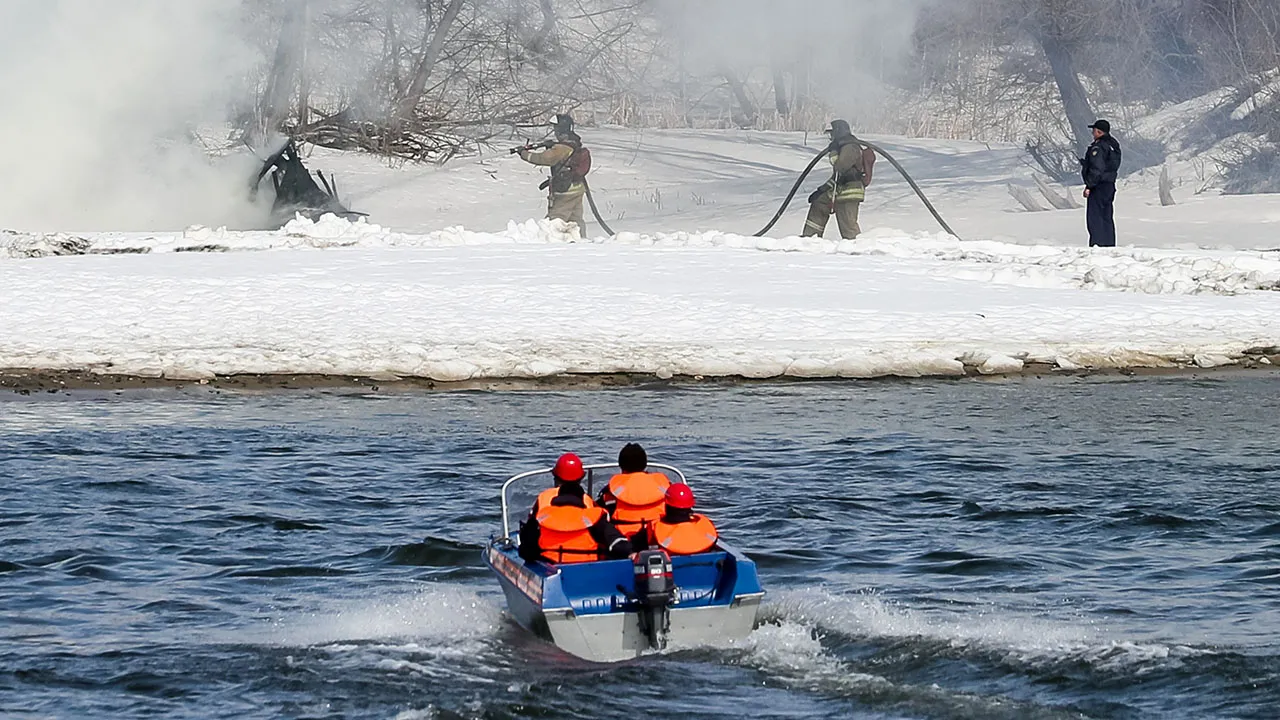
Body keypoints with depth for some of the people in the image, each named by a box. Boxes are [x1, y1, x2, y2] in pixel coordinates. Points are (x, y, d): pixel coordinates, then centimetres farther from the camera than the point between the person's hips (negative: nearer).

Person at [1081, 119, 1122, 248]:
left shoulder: (1098, 148, -17)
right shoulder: (1113, 145, 13)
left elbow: (1096, 169, -21)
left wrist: (1089, 186, -18)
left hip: (1099, 186, -10)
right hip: (1110, 185, 10)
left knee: (1094, 216, -8)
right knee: (1107, 218, 13)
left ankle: (1097, 243, -13)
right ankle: (1110, 245, 14)